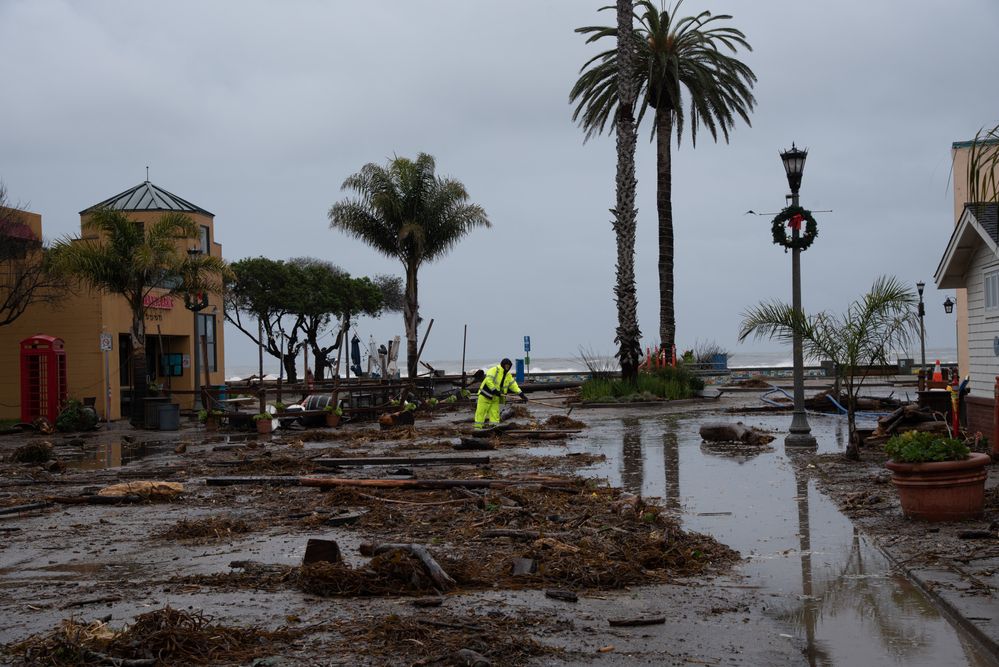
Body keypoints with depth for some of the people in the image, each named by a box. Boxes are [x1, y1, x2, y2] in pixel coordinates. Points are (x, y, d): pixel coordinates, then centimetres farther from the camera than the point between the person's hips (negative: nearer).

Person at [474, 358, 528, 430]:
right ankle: (477, 427, -1)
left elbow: (513, 385, 9)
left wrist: (521, 395, -2)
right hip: (486, 394, -7)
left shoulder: (508, 375, 10)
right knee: (481, 412, -5)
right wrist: (495, 391, -28)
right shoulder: (494, 370, -14)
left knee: (495, 413, 4)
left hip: (495, 398, 7)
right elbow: (488, 381, -24)